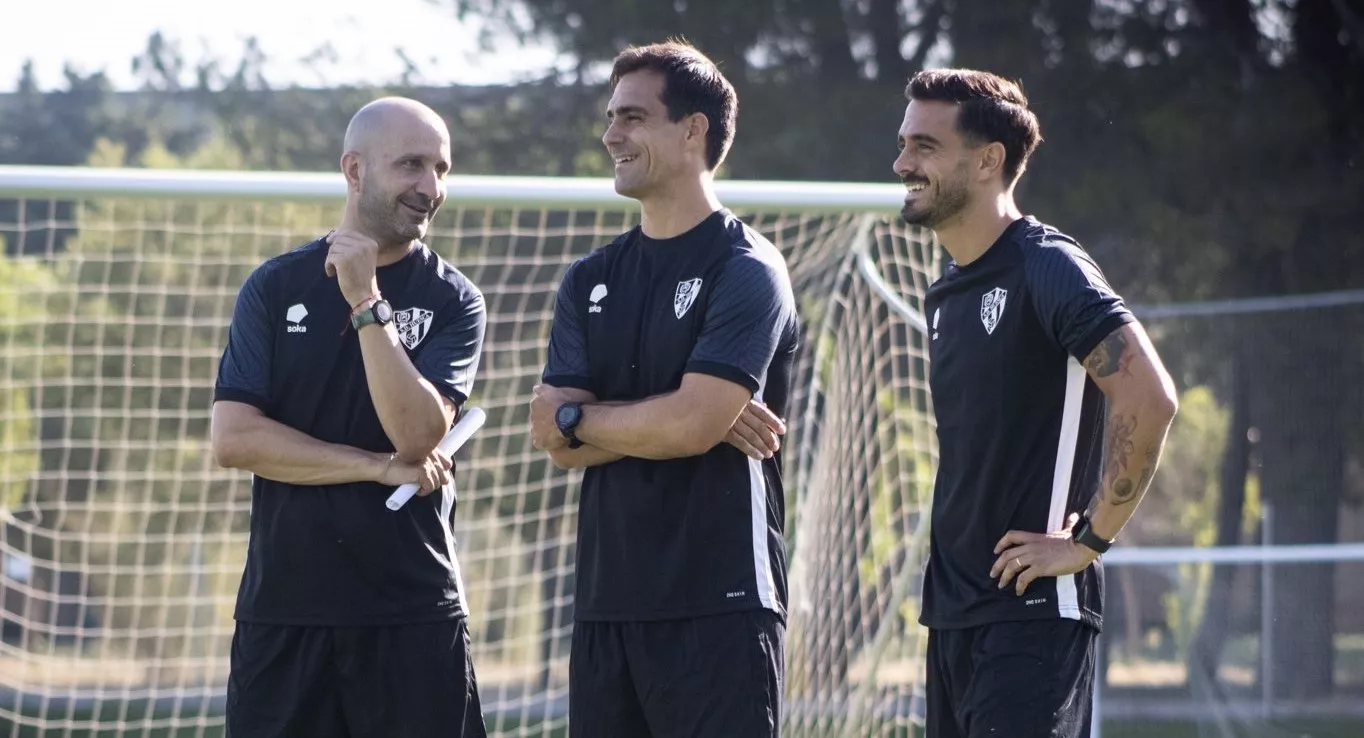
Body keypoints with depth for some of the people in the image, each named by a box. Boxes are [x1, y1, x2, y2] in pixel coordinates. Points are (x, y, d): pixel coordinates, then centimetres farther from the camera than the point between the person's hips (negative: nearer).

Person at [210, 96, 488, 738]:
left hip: (412, 616, -1)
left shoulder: (454, 302, 3)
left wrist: (368, 303, -17)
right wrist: (381, 467, -9)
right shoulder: (275, 288, 6)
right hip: (281, 606, 1)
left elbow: (417, 435, -12)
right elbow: (233, 438, -5)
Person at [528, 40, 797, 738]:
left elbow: (691, 424, -16)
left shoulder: (746, 271, -5)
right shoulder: (589, 281, 15)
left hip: (719, 604, -6)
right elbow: (560, 443, 4)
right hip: (605, 601, 6)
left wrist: (577, 416, -1)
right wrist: (684, 418, -9)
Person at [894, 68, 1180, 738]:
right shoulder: (946, 294, 15)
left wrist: (1090, 540, -18)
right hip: (953, 609, 9)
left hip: (1035, 608, -9)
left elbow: (1149, 399, -22)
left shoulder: (1047, 269, -12)